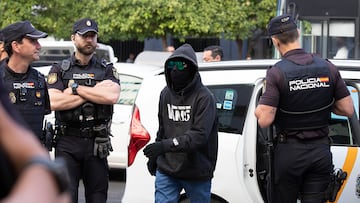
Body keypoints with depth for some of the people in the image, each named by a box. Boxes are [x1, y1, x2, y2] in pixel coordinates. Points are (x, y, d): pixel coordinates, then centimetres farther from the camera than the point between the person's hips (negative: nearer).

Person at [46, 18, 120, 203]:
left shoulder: (107, 70, 11)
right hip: (67, 144, -2)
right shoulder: (59, 70, 7)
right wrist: (95, 92, -9)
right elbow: (54, 102, -9)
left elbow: (112, 96, -10)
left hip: (97, 144, 2)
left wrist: (76, 88, -9)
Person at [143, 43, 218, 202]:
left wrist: (165, 145, -31)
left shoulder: (204, 97, -12)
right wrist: (154, 156, 22)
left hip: (197, 173, -4)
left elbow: (199, 135, -22)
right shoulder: (166, 94, 9)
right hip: (166, 169, 4)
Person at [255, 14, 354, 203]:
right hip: (321, 152, 3)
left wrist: (258, 110, 3)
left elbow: (265, 120, -18)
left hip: (289, 152, -3)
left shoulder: (277, 73, -14)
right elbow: (348, 109, 3)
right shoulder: (328, 68, -1)